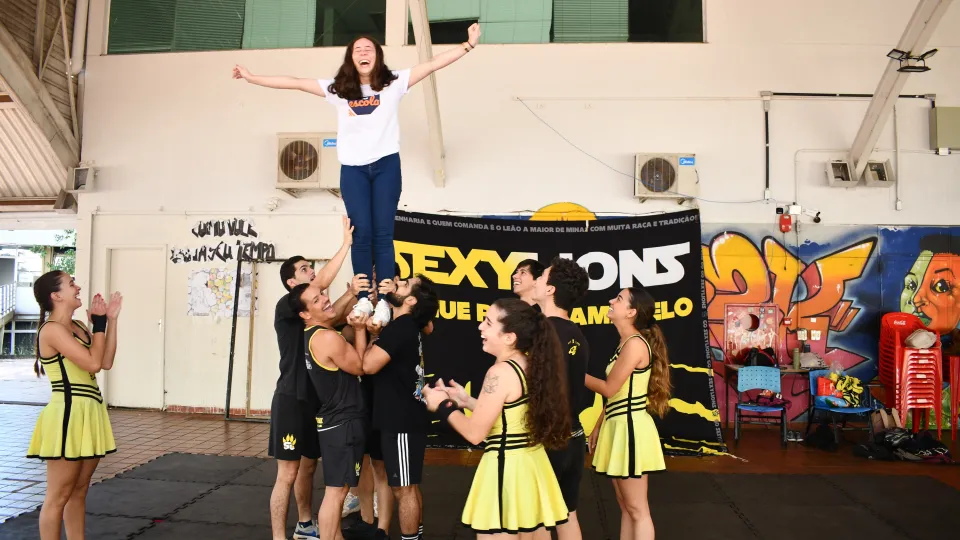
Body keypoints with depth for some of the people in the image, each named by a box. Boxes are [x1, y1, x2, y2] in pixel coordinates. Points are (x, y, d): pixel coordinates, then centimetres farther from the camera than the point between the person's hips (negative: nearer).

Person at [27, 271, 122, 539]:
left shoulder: (78, 326, 12)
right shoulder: (52, 329, -14)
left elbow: (106, 362, 9)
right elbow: (93, 363, -20)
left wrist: (111, 320, 6)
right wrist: (99, 323, -9)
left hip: (87, 414, 9)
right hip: (68, 415, -9)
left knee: (78, 492, 15)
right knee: (58, 496, 1)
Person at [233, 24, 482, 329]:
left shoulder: (394, 83, 2)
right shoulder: (337, 89, 6)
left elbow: (433, 64, -2)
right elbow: (295, 83, 8)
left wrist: (469, 45, -8)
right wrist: (253, 78, 8)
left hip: (386, 165, -1)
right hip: (353, 169, 1)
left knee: (383, 234, -3)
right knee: (361, 234, -1)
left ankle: (384, 302, -2)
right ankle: (363, 298, 6)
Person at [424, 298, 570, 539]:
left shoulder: (500, 373, -20)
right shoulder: (531, 365, 4)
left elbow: (475, 433, -15)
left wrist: (443, 405, -1)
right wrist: (466, 401, 16)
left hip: (506, 468, -9)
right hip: (532, 464, 9)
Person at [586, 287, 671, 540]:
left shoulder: (635, 344, -17)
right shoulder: (626, 344, 13)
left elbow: (609, 389, -15)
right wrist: (598, 427, 16)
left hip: (630, 428, -10)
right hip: (618, 427, 10)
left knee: (637, 509, -1)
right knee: (625, 506, 17)